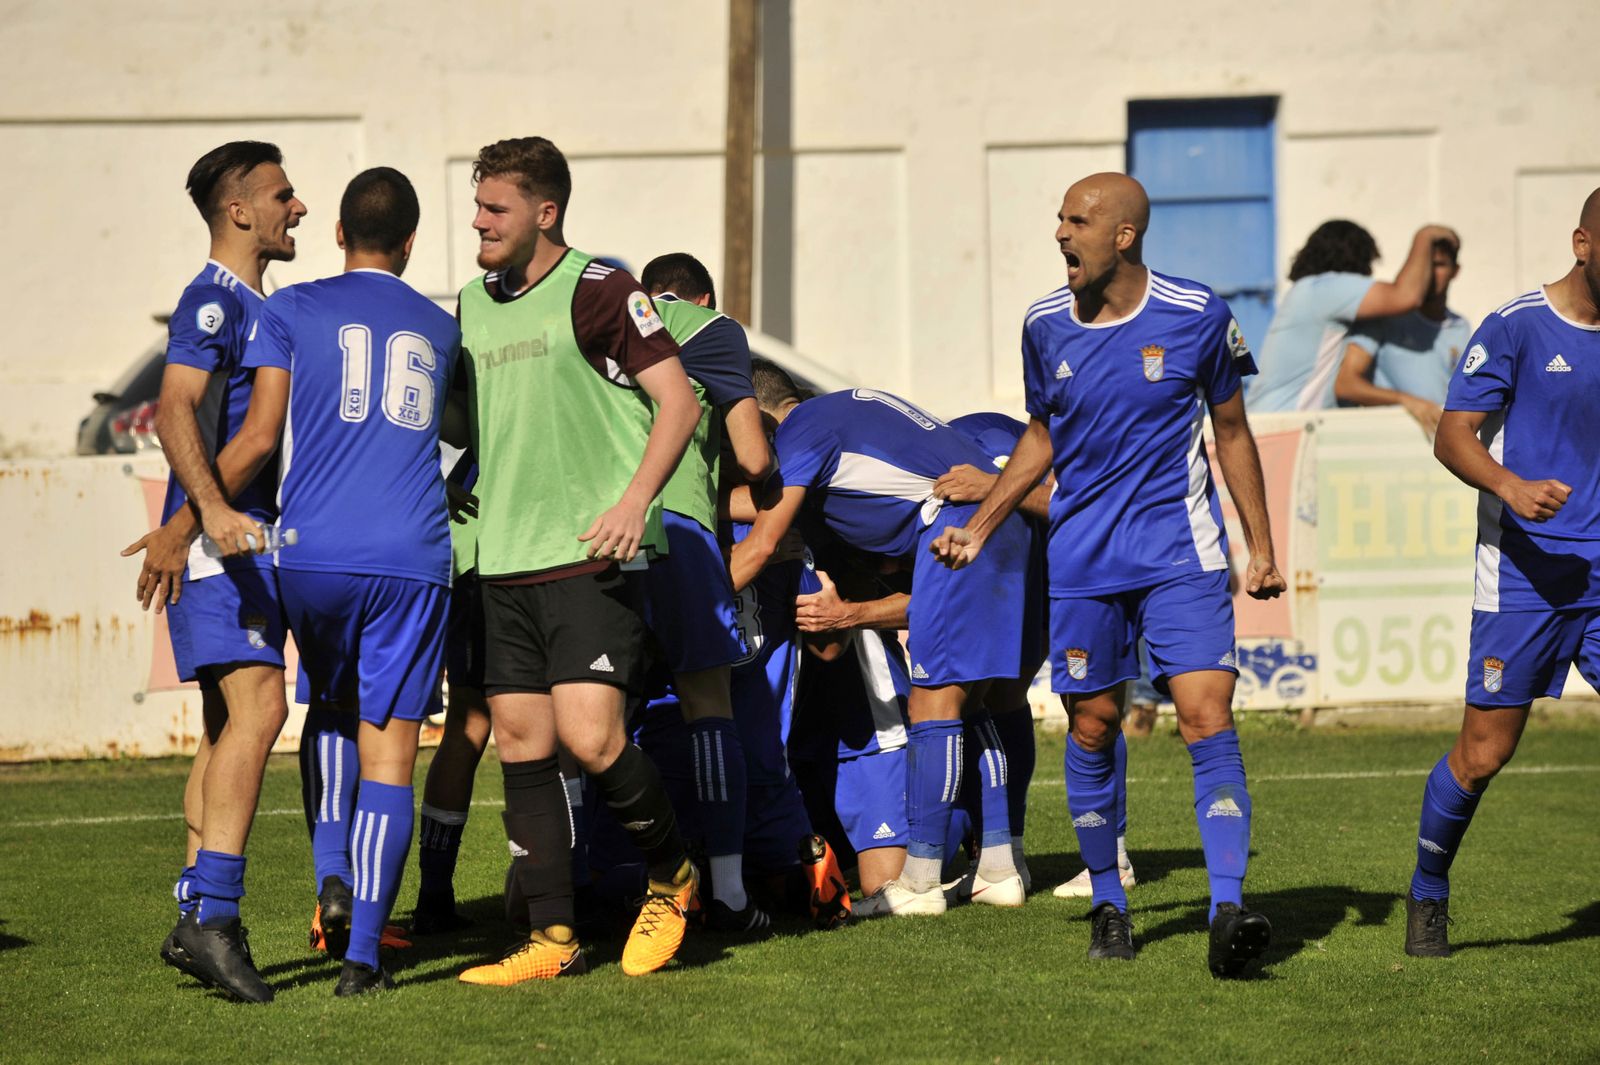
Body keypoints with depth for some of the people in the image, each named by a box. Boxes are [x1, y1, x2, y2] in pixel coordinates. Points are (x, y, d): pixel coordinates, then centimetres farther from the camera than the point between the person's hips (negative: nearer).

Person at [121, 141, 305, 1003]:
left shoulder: (257, 306, 21)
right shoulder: (213, 299, -10)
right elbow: (176, 409, -23)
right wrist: (207, 510, -34)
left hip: (250, 538, 10)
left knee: (229, 724, 9)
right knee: (256, 705, -20)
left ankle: (196, 925, 12)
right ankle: (212, 913, -26)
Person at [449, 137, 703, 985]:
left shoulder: (598, 292, -6)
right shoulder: (471, 305, 14)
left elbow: (678, 399, -7)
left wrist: (635, 500, -17)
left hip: (591, 557, -7)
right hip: (501, 561, 7)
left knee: (588, 738, -15)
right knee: (520, 744, 4)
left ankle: (671, 875, 11)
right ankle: (553, 938, 10)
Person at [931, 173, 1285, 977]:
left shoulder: (1196, 316, -5)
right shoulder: (1045, 327, 2)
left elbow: (1231, 432, 6)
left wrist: (1261, 546, 7)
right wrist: (977, 527, 14)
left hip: (1180, 551, -3)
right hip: (1081, 557, 3)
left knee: (1208, 721, -14)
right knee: (1092, 729, 5)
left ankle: (1228, 910, -18)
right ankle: (1107, 902, 22)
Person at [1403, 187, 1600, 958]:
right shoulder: (1514, 329, -6)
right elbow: (1453, 436, -9)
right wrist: (1512, 488, -26)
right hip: (1525, 571, -4)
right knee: (1484, 751, -1)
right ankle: (1427, 896, 21)